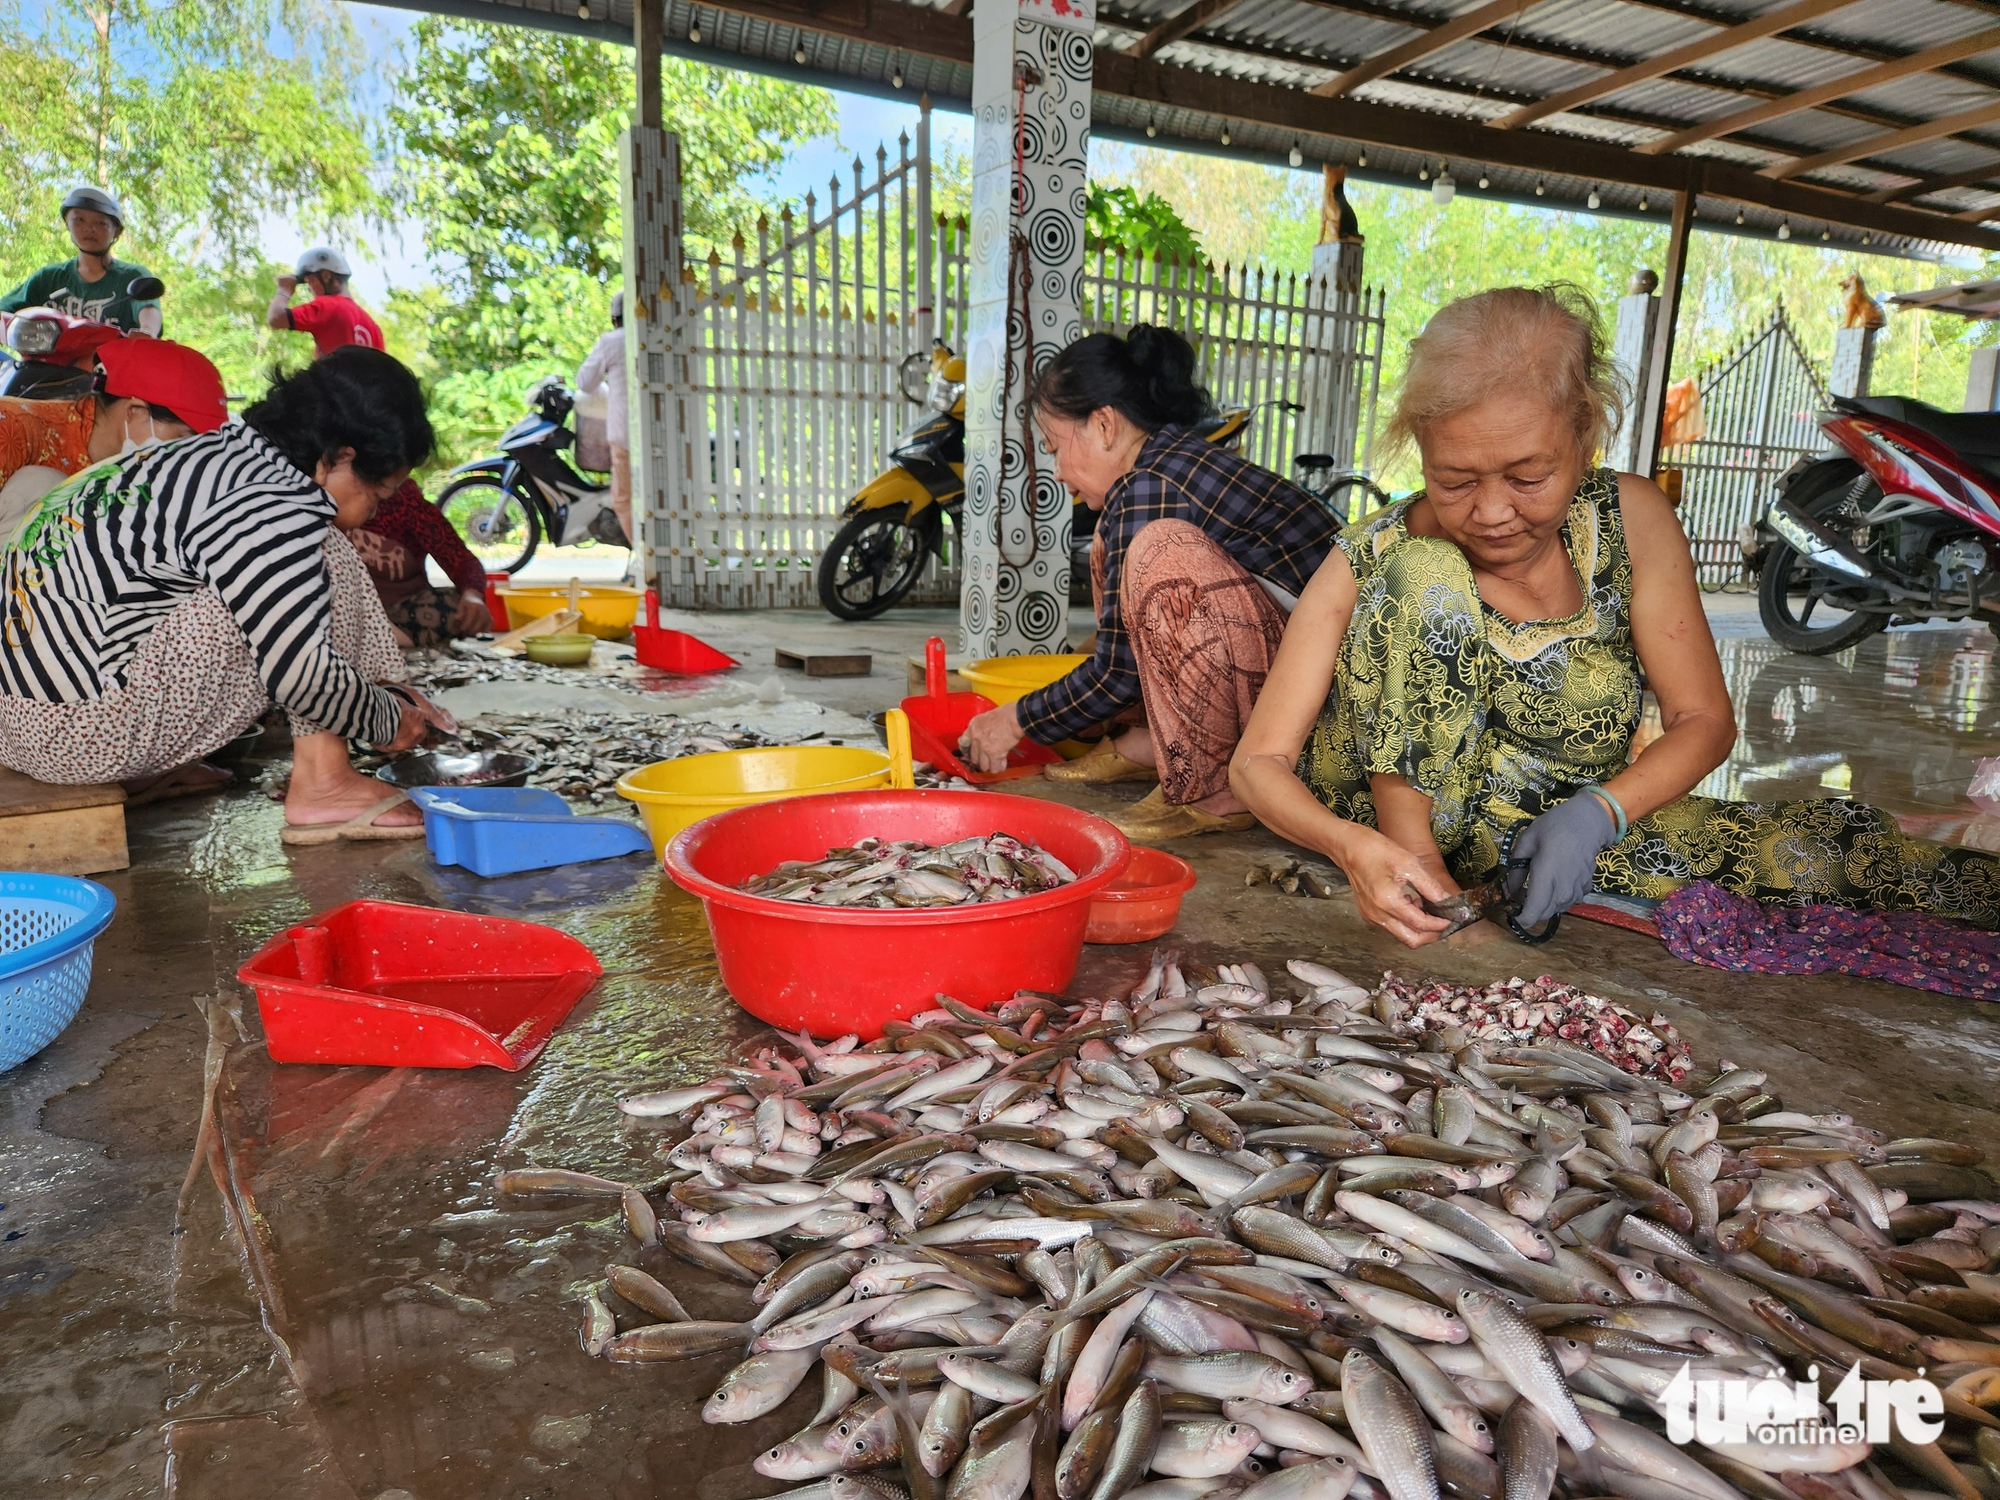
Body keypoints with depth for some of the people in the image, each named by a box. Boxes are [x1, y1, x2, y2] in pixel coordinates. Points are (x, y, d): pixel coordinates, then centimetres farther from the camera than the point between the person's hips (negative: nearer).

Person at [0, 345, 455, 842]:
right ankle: (323, 784, -11)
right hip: (84, 733, -10)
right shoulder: (272, 507, -22)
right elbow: (300, 673, -23)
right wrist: (387, 723, -5)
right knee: (322, 556, -13)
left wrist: (386, 696, 20)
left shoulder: (229, 454, 9)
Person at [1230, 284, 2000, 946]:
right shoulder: (1372, 561, -19)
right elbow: (1259, 761, -20)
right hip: (1402, 813, -3)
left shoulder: (1632, 519, -10)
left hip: (1571, 823, 3)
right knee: (1426, 577, -28)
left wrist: (1596, 812, -23)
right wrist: (1354, 849, -40)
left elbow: (1703, 718, -4)